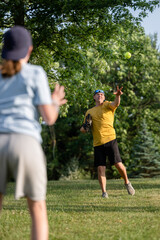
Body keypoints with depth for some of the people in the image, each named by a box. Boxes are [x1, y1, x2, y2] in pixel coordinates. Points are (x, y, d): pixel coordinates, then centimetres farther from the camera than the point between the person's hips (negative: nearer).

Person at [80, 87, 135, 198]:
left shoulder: (107, 105, 8)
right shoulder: (89, 112, 19)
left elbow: (116, 104, -17)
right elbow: (83, 130, 23)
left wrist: (118, 96, -39)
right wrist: (85, 127, -2)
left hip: (110, 140, -3)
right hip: (97, 144, 3)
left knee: (118, 164, -7)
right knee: (101, 169, -3)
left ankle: (127, 182, 18)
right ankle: (104, 192, 4)